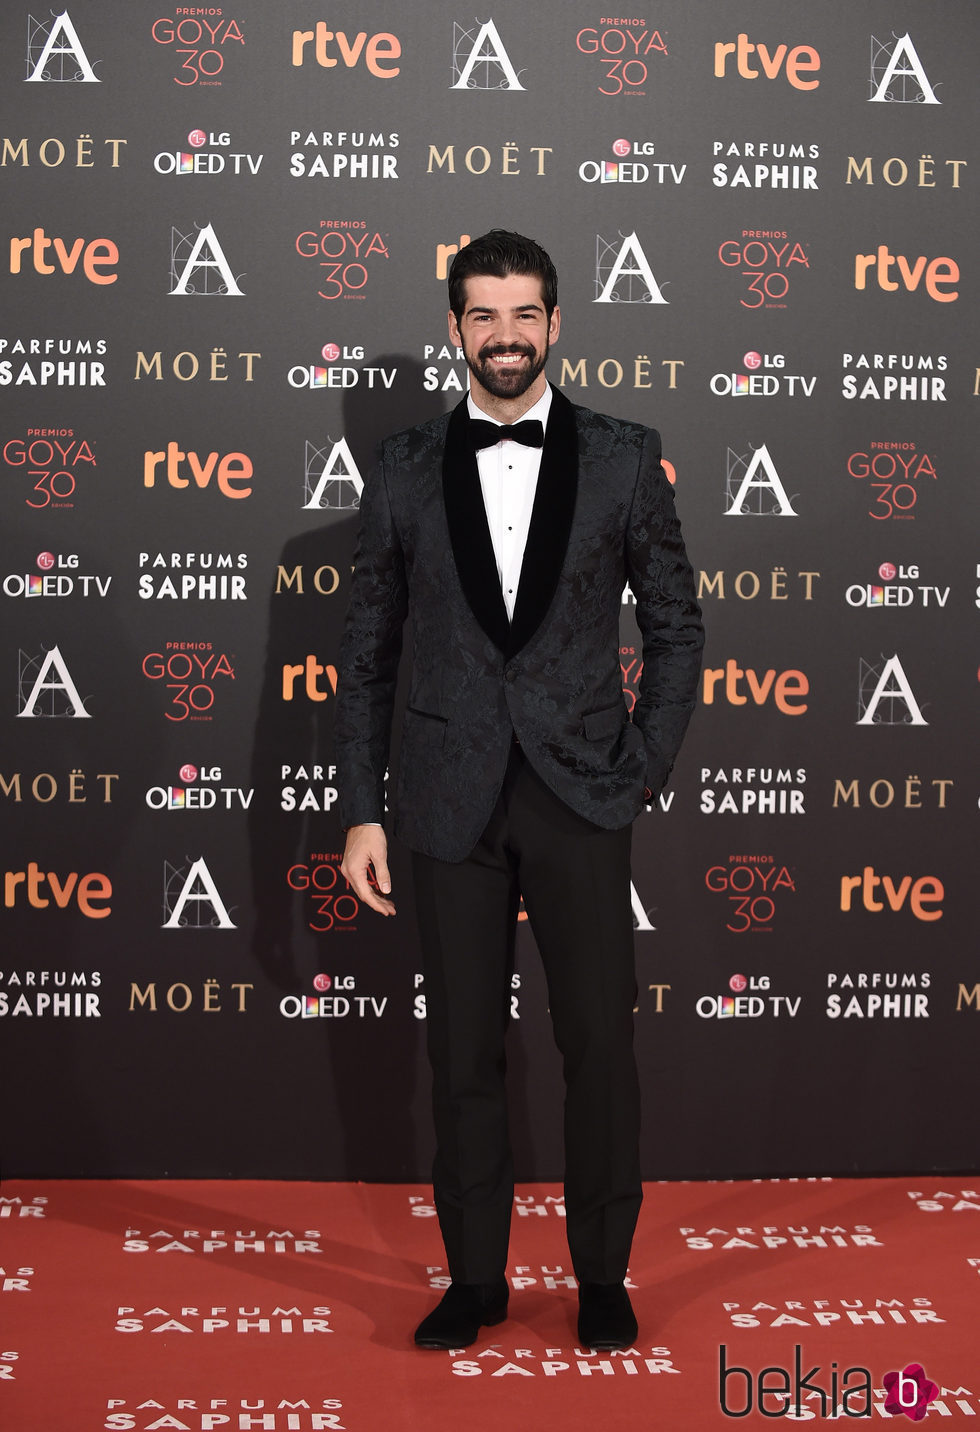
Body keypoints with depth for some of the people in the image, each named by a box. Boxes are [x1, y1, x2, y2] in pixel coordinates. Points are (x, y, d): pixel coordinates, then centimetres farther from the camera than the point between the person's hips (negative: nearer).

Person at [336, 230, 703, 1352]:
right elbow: (366, 652, 7)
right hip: (453, 798, 1)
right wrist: (361, 812, 2)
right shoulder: (404, 471, 5)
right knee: (462, 1050, 9)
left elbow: (675, 623, 8)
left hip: (580, 794, -1)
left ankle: (602, 1273, 23)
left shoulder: (623, 458, 2)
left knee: (600, 1041, 5)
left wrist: (646, 769, -1)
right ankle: (474, 1277, 24)